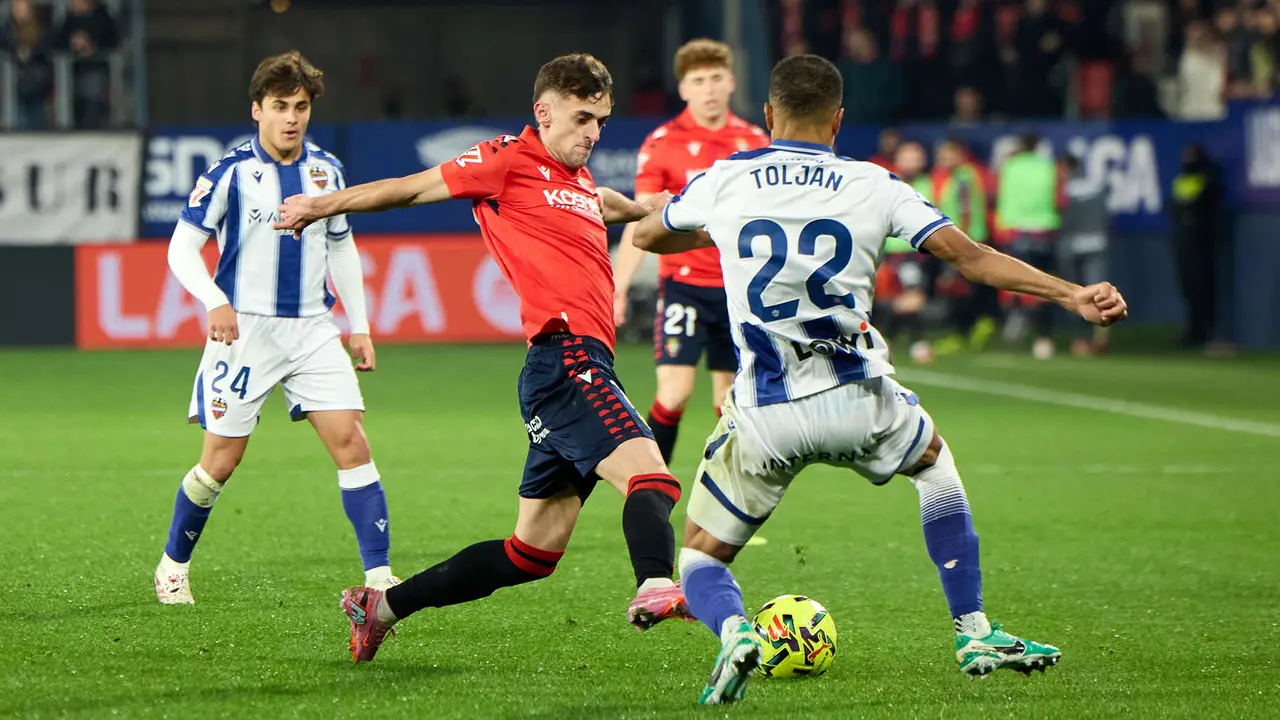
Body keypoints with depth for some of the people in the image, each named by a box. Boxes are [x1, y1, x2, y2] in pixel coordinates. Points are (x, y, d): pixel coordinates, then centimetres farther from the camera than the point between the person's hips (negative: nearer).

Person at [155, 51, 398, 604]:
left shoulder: (327, 171, 6)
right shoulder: (231, 173, -8)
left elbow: (342, 249, 18)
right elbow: (182, 248, -8)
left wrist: (359, 327, 14)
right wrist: (215, 302, -26)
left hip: (313, 330, 4)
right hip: (245, 330, -4)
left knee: (351, 442, -9)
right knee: (221, 461, 0)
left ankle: (379, 576, -7)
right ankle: (173, 565, 22)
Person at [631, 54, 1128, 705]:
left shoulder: (724, 182, 4)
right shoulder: (872, 188, 2)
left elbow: (645, 236, 22)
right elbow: (972, 257, -5)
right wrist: (1073, 295, -4)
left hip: (763, 417, -1)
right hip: (858, 401, 1)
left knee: (698, 558, 14)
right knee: (934, 462, 34)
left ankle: (733, 632, -22)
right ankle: (974, 634, 27)